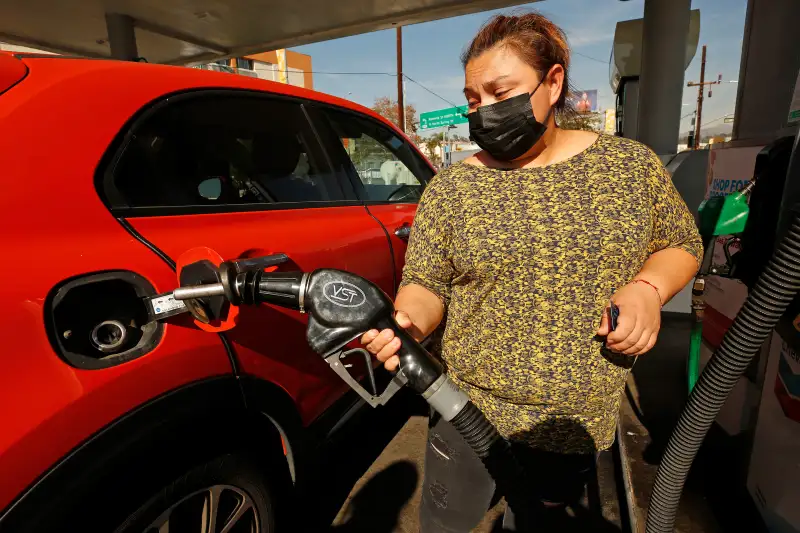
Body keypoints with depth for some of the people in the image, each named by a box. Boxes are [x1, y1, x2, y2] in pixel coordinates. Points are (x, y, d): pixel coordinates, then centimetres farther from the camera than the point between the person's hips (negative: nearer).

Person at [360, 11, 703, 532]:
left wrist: (648, 288, -12)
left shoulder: (632, 164, -3)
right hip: (469, 411, 0)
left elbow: (682, 244, 8)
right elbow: (425, 284, -5)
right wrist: (409, 323, -26)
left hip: (579, 423, 1)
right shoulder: (449, 189, -7)